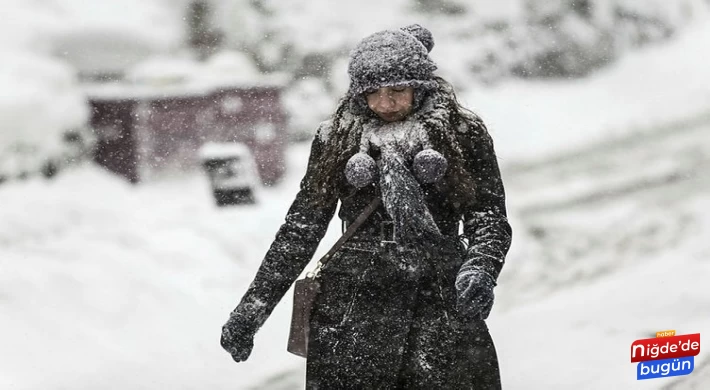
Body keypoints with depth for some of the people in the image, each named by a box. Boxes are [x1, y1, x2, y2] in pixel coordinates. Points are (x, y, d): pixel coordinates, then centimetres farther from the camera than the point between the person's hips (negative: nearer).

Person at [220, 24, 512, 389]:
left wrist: (480, 270, -21)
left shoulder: (463, 133, 6)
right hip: (353, 298, 1)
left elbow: (488, 216, 2)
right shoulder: (337, 137, 10)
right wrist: (251, 309, 9)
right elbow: (302, 226, 13)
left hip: (441, 296, -1)